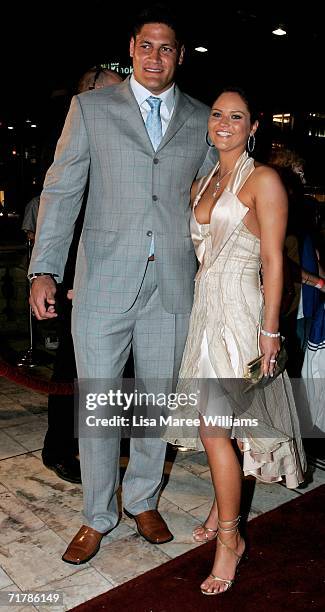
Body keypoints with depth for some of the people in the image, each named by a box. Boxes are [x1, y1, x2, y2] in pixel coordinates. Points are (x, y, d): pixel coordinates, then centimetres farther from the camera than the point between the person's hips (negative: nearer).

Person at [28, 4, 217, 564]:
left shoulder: (201, 119, 11)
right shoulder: (91, 108, 5)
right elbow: (61, 191, 0)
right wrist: (44, 270, -11)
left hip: (172, 285, 2)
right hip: (104, 282, -2)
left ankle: (143, 501, 35)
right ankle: (97, 517, 25)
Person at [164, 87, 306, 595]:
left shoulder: (263, 180, -7)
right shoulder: (202, 183, 16)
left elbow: (273, 261, -11)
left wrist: (269, 329, -15)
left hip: (239, 311, -7)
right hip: (205, 307, 7)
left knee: (214, 425, -7)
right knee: (214, 421, 13)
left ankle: (229, 537, 10)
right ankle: (223, 509, 33)